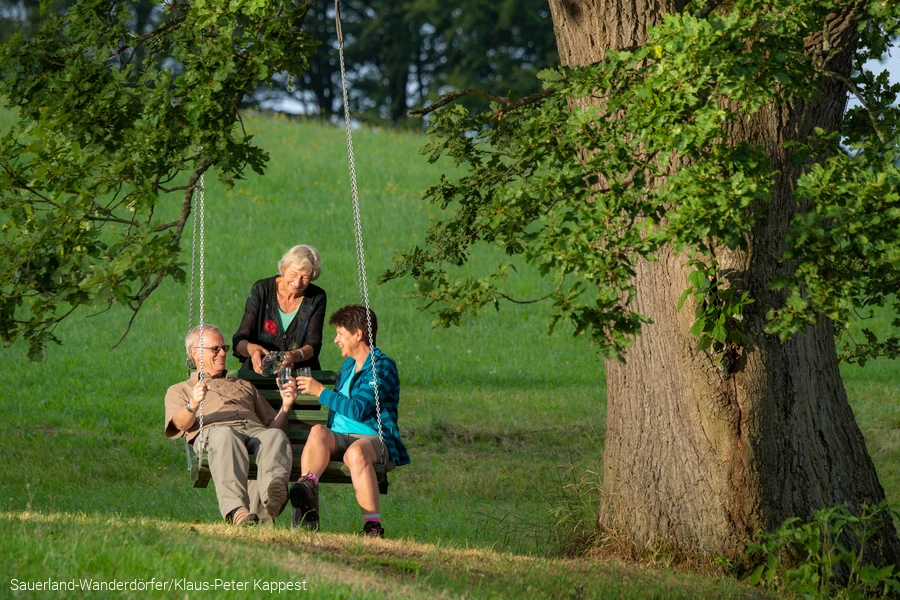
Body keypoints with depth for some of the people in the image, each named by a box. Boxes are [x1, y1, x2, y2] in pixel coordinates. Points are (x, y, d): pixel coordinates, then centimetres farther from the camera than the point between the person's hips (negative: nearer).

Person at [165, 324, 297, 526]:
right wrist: (193, 405, -13)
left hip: (254, 430, 3)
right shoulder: (179, 390, 32)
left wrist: (286, 406, 13)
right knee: (226, 437, -43)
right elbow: (181, 424, 9)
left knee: (276, 436, -35)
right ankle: (237, 510, -67)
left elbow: (273, 425, 33)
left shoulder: (244, 386, 43)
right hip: (212, 431, -3)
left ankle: (272, 497, -67)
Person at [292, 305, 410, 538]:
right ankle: (308, 487, -60)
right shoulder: (348, 366, 26)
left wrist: (320, 391, -9)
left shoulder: (382, 367, -1)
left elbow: (359, 409, -14)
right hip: (340, 439, 6)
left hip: (373, 439, -6)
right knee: (318, 431, -29)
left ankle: (372, 526, -42)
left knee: (356, 452, -41)